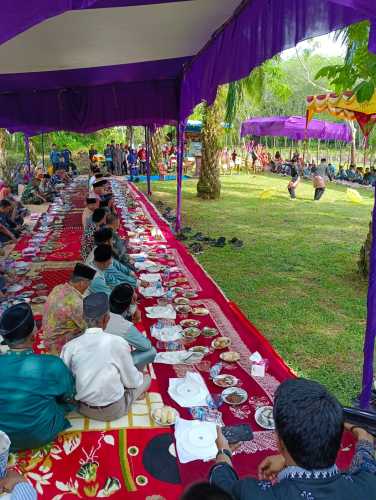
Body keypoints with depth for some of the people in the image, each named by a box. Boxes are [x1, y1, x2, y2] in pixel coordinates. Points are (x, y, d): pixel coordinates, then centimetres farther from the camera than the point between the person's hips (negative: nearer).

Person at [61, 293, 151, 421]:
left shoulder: (70, 347, -13)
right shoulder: (118, 342, -20)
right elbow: (132, 381, -9)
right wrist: (139, 376, 14)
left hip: (84, 408, 3)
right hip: (114, 410, -3)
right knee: (146, 378, 15)